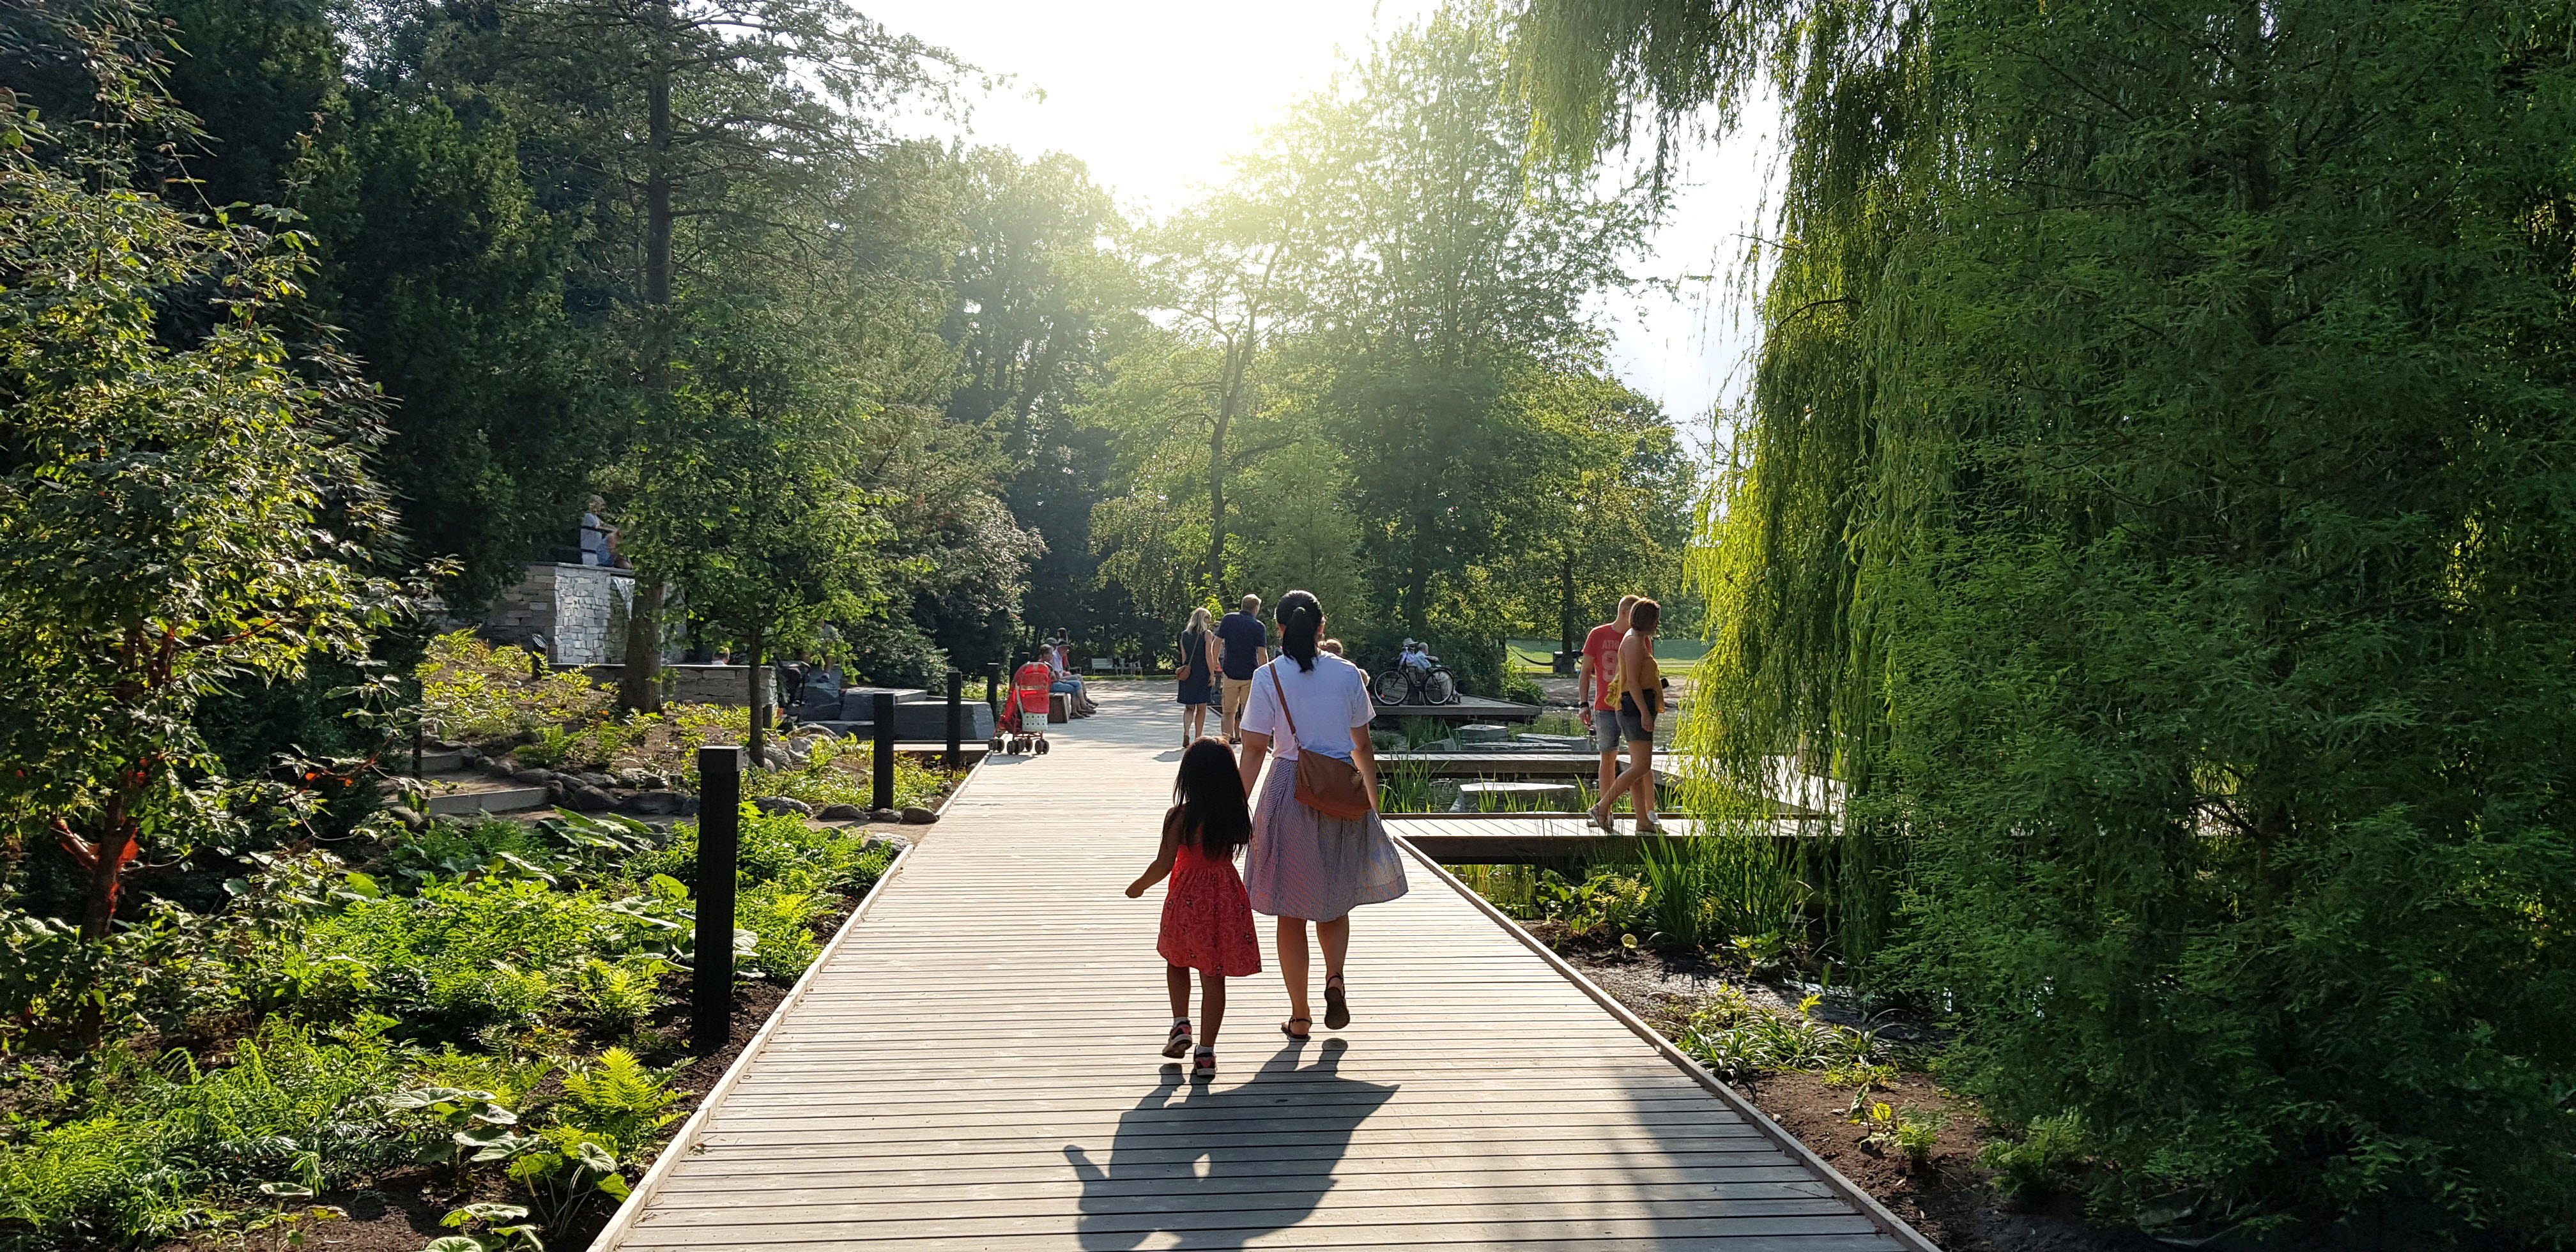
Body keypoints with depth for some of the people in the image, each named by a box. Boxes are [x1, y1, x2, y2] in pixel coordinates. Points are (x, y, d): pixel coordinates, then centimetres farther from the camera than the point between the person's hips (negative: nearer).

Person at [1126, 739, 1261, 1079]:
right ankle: (1206, 1052, 7)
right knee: (1213, 977, 7)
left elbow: (1163, 864, -13)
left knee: (1177, 961, 25)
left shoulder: (1180, 816, -14)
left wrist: (1140, 886, 5)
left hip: (1188, 898, -2)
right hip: (1226, 898, 2)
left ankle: (1180, 1024, 14)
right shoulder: (1237, 815, -6)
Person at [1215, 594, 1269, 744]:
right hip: (1251, 675, -2)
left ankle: (1228, 737, 3)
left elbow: (1217, 642, -2)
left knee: (1229, 711, 11)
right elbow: (1262, 653, -10)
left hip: (1230, 673, 2)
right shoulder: (1258, 626, -7)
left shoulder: (1229, 619, -1)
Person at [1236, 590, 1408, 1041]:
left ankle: (1300, 1016, 13)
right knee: (1334, 901, 20)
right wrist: (1372, 801, 15)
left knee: (1292, 911, 8)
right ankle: (1335, 977, -3)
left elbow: (1254, 750, -7)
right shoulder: (1347, 673, 1)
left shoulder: (1268, 677, -5)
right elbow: (1362, 746, 5)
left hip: (1289, 791, -2)